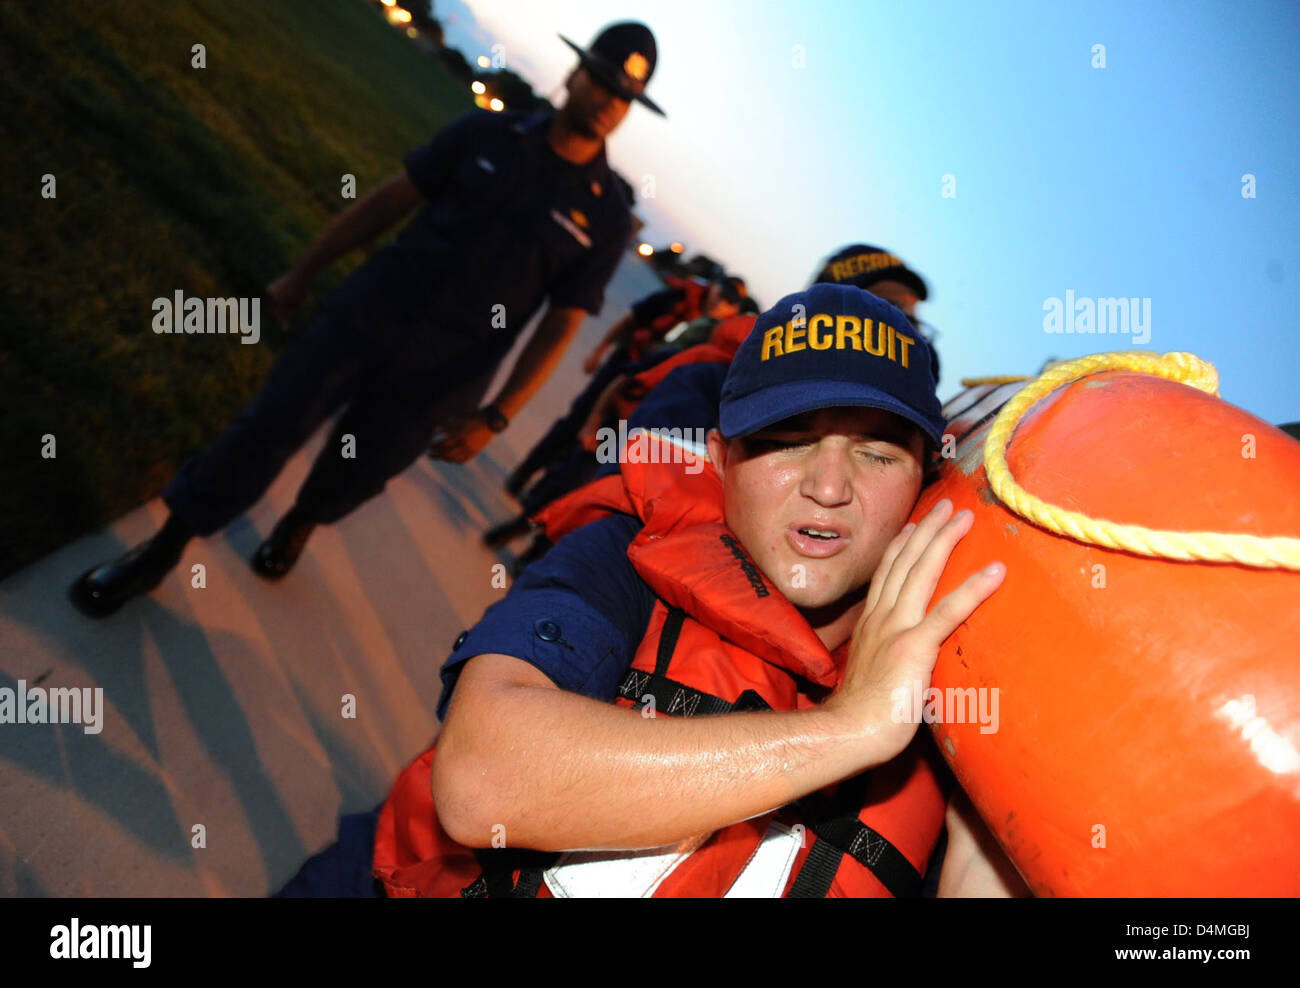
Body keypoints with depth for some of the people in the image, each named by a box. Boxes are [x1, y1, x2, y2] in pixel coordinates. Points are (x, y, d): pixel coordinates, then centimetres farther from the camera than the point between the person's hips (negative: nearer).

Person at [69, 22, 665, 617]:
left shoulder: (605, 217, -6)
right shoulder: (487, 136, -2)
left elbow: (560, 327, -5)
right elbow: (390, 201, 4)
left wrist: (495, 417, -9)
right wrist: (302, 274, 8)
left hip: (433, 381, 0)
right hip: (366, 317, 0)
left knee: (355, 476, 15)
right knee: (268, 428, -1)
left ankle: (298, 526, 49)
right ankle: (163, 549, 15)